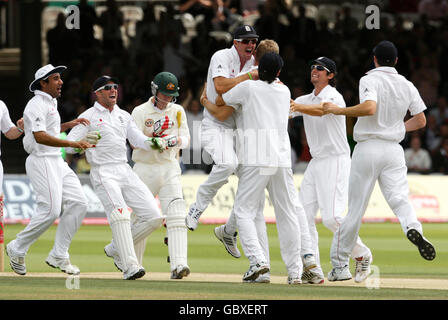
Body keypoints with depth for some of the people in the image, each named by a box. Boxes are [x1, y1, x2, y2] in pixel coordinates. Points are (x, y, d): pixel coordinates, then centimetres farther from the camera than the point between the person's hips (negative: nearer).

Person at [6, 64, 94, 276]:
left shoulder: (50, 103, 19)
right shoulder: (37, 105, -13)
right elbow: (40, 136, -27)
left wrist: (69, 125, 18)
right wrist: (74, 144, -32)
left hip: (56, 162, 10)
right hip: (41, 162, -10)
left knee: (78, 203, 0)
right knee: (50, 210, -15)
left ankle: (58, 256, 4)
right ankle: (17, 249, 3)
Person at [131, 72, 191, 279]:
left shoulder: (177, 111, 8)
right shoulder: (140, 112, -1)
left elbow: (186, 139, 4)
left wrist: (177, 141, -18)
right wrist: (152, 133, -24)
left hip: (170, 169, 1)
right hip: (144, 169, -1)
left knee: (176, 214, -16)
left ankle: (178, 264, -26)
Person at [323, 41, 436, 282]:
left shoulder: (370, 80, -8)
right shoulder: (407, 85, 9)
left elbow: (369, 108, -26)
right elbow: (420, 121, 13)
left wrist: (338, 110, -16)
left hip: (368, 148, -3)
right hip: (394, 150, 3)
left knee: (355, 208, 3)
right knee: (399, 197, -7)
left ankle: (339, 266, 11)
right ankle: (413, 227, -43)